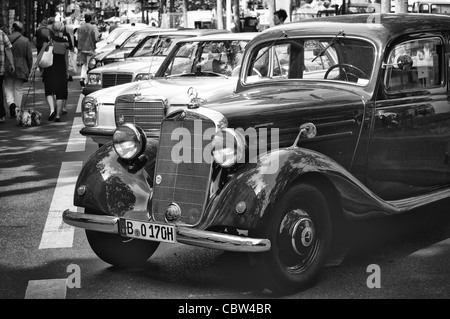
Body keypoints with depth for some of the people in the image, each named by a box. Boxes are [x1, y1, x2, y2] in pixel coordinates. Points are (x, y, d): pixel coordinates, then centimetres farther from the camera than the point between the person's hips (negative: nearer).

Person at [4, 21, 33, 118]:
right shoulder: (26, 41, -3)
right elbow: (30, 57, -1)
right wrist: (29, 70, 9)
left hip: (7, 69, 0)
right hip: (20, 69, 0)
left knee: (8, 88, 11)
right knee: (18, 89, 9)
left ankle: (11, 103, -13)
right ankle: (17, 109, 10)